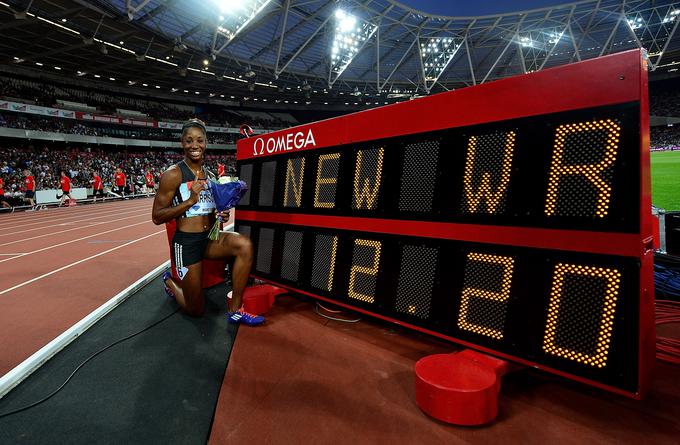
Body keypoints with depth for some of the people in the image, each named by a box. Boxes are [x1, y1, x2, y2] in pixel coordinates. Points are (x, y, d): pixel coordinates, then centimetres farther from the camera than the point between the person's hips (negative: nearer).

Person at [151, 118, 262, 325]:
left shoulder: (210, 176, 8)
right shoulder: (173, 174, -11)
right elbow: (157, 217, -12)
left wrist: (221, 215, -1)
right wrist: (190, 200, -21)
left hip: (209, 238, 5)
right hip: (186, 242, -5)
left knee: (245, 245, -28)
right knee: (196, 309, 5)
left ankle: (235, 310, -15)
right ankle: (170, 282, 39)